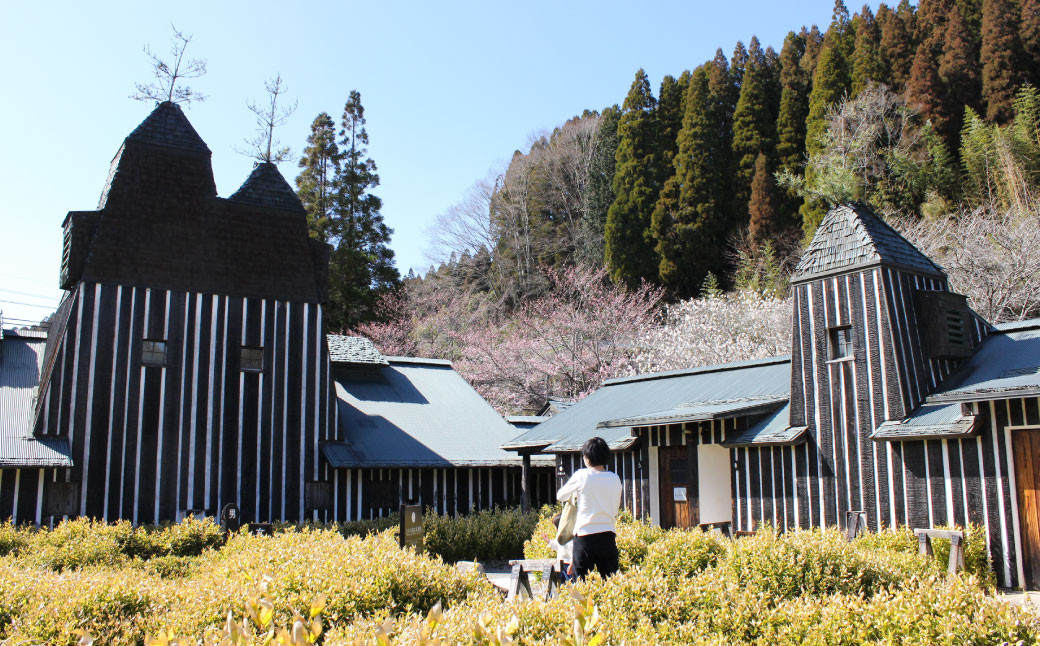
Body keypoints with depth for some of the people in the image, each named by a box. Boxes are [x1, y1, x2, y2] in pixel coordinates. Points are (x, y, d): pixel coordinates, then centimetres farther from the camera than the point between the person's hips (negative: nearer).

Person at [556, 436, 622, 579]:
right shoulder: (615, 479, 3)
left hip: (584, 536, -3)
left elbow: (560, 495, 8)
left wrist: (574, 492, 28)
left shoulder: (581, 475, -6)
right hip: (607, 535, 3)